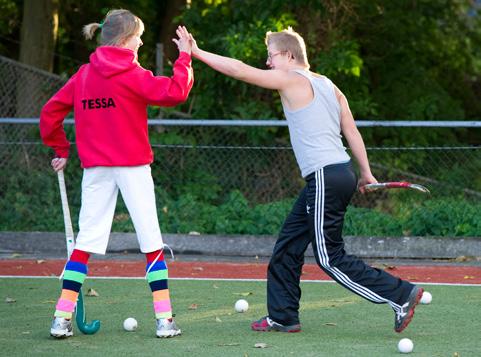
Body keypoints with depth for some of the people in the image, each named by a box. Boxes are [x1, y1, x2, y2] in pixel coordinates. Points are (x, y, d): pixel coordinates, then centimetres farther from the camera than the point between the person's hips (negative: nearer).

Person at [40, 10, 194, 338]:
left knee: (86, 240, 7)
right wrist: (185, 57, -7)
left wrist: (60, 149, 18)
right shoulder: (131, 74, -10)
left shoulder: (84, 74, 6)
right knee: (151, 240, 2)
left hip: (95, 168, 5)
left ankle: (62, 318, 1)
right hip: (133, 164, -5)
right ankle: (165, 318, 1)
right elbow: (174, 92, -19)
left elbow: (50, 112, 9)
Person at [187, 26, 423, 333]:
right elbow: (351, 130, 14)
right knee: (288, 247, 15)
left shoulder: (292, 80, -8)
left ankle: (401, 294, -6)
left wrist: (198, 53, -2)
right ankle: (283, 316, 19)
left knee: (331, 259, -4)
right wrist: (366, 173, 16)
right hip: (341, 173, 9)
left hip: (326, 178, -9)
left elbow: (239, 69, -10)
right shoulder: (328, 85, 16)